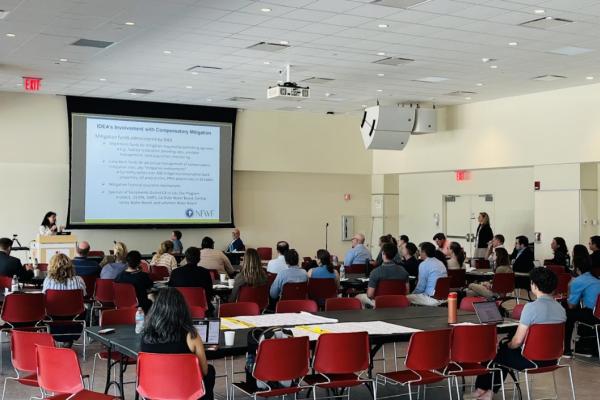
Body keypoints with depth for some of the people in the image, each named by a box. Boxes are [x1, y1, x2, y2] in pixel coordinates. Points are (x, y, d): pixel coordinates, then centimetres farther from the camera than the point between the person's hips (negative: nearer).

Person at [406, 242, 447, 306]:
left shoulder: (424, 264, -9)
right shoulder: (441, 263, 16)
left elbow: (421, 287, -8)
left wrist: (413, 293, 11)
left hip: (433, 299, -9)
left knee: (407, 298, -6)